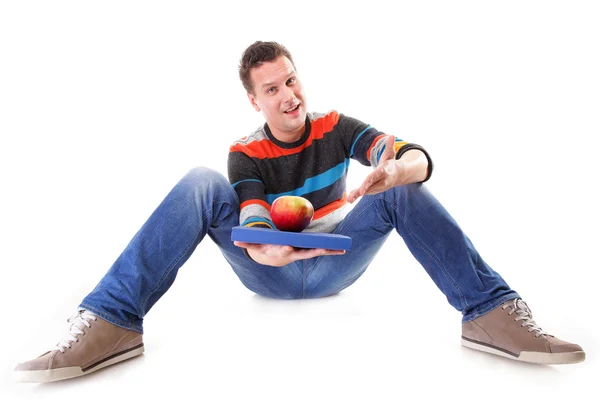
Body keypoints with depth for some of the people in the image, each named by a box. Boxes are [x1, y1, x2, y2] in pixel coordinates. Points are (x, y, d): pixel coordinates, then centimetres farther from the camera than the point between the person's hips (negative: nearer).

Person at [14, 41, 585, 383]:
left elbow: (417, 156, -16)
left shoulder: (336, 128, 0)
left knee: (402, 188, -21)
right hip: (269, 272, -1)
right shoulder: (245, 154, -3)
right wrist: (264, 248, -46)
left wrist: (396, 169, -41)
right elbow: (252, 222, -21)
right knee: (200, 184, -24)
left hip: (335, 264, 1)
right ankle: (110, 323, -33)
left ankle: (489, 312, -27)